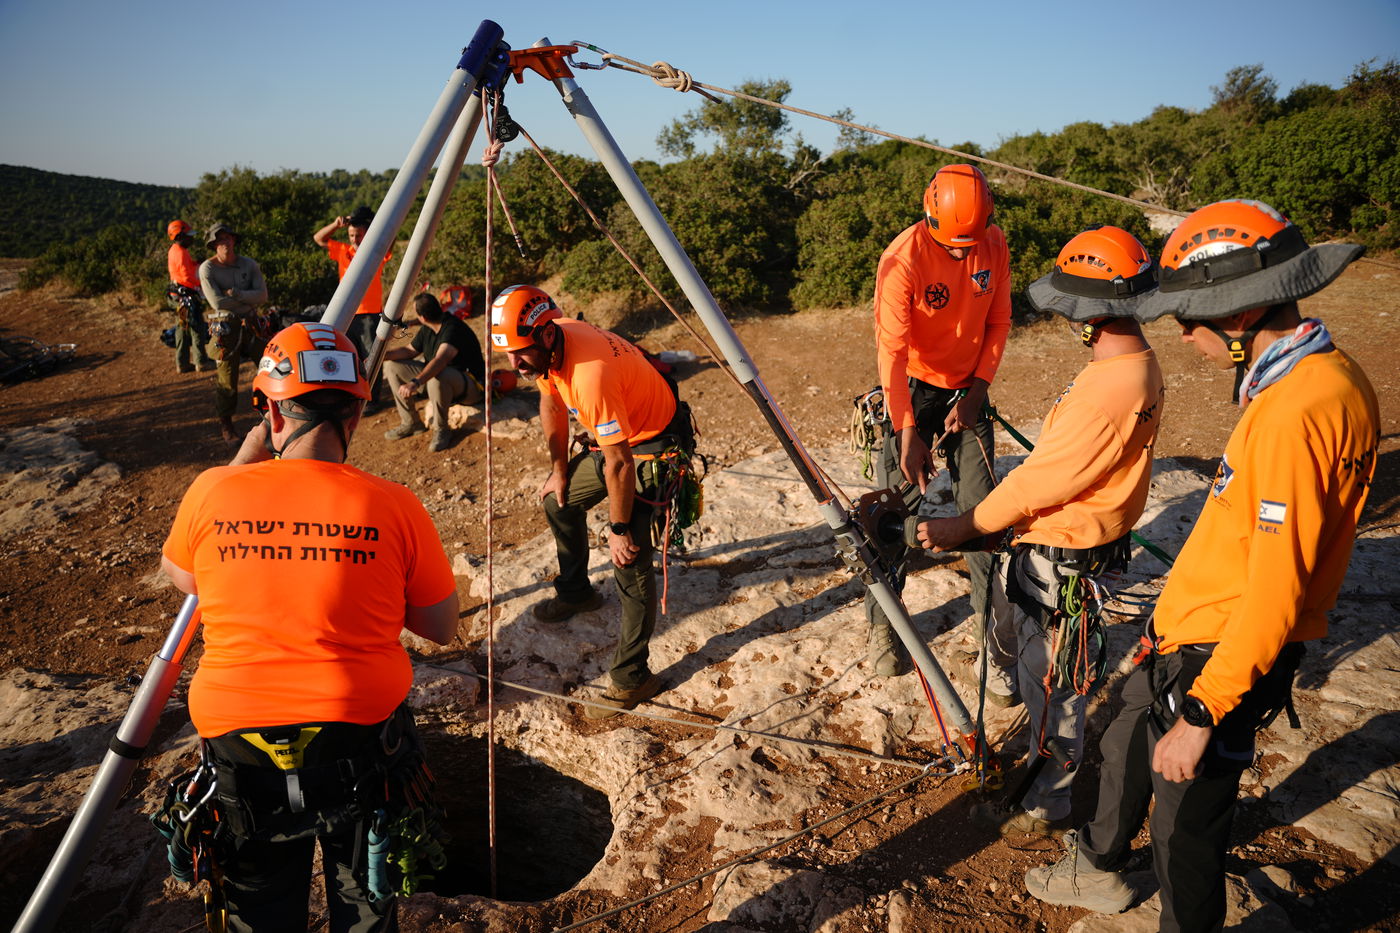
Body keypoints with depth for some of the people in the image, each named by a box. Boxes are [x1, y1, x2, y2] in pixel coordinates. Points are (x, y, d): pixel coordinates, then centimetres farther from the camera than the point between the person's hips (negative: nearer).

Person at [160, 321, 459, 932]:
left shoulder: (213, 492, -9)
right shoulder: (394, 507, -13)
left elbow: (180, 578, 14)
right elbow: (441, 628, -3)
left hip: (237, 739, 1)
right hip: (359, 738, -1)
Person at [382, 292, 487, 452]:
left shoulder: (453, 329, -26)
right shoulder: (427, 330, 2)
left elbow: (440, 360, -41)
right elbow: (410, 350, 14)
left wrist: (416, 382, -53)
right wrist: (382, 355, -4)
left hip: (470, 386, -9)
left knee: (438, 376, -43)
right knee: (393, 366, 5)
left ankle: (441, 430, -20)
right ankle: (410, 423, 9)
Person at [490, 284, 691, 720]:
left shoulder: (590, 374, -36)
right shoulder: (544, 349, -9)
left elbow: (618, 464, -30)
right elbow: (552, 407, 10)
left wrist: (618, 529, -20)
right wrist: (559, 469, 15)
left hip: (652, 447, -9)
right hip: (614, 438, 9)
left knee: (630, 560, -14)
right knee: (558, 500, 18)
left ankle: (632, 679, -5)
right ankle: (575, 592, 39)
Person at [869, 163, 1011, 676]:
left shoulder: (995, 245, -6)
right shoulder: (904, 258, -21)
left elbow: (999, 322, 3)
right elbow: (892, 350, -22)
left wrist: (977, 391, -5)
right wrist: (908, 431, -24)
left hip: (967, 389, 4)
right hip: (913, 390, -4)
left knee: (981, 508, 2)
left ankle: (989, 611, 18)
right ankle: (881, 623, 11)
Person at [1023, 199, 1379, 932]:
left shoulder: (1296, 414, -27)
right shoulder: (1325, 377, 5)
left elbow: (1276, 593, -28)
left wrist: (1201, 712, -22)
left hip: (1219, 658, -10)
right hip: (1187, 636, 10)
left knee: (1185, 826, 6)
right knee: (1126, 746, 27)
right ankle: (1099, 870, 51)